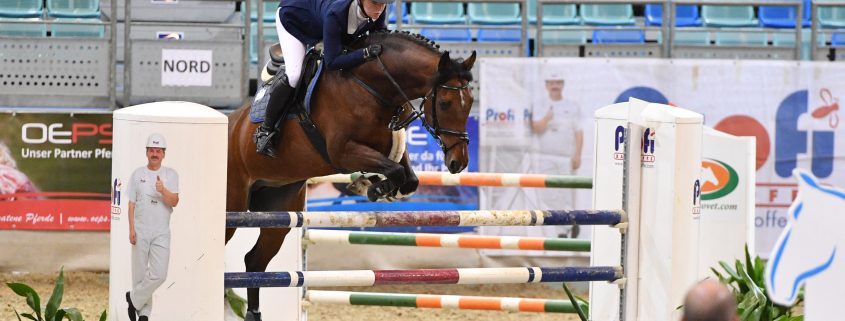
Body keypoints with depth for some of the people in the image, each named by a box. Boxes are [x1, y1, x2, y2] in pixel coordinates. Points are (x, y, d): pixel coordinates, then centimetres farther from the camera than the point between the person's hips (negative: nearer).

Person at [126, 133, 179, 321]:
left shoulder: (171, 175, 3)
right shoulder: (138, 174, 6)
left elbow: (174, 202, -9)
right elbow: (131, 203, 5)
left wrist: (163, 190, -29)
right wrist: (131, 229, -5)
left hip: (161, 233, -1)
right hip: (140, 232, 1)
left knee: (159, 274, -12)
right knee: (140, 273, 3)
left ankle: (134, 298, 7)